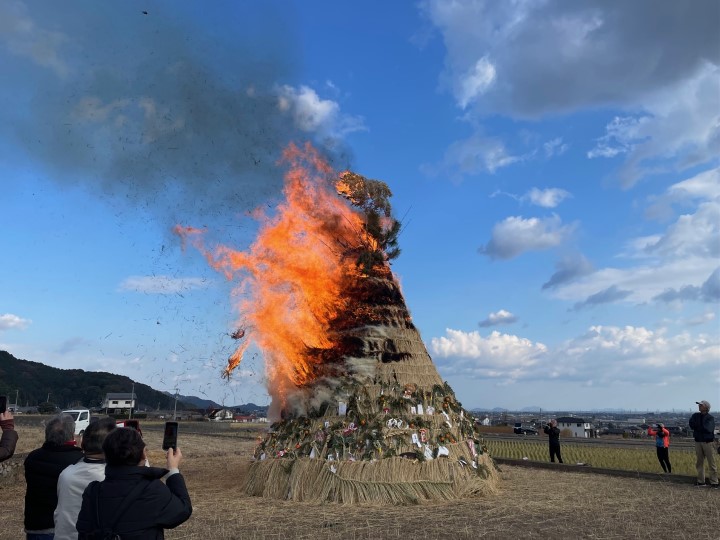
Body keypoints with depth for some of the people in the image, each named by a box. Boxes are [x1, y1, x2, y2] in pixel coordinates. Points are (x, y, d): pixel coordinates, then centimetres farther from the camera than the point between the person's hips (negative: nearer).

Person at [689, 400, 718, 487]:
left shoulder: (710, 418, -4)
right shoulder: (696, 416, 9)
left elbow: (708, 429, -17)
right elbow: (692, 425, -3)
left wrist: (698, 427, -7)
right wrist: (702, 428, -14)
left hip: (708, 442, -5)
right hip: (698, 441, 5)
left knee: (711, 463, -4)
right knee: (699, 463, 8)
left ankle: (714, 482, 1)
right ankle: (701, 481, 15)